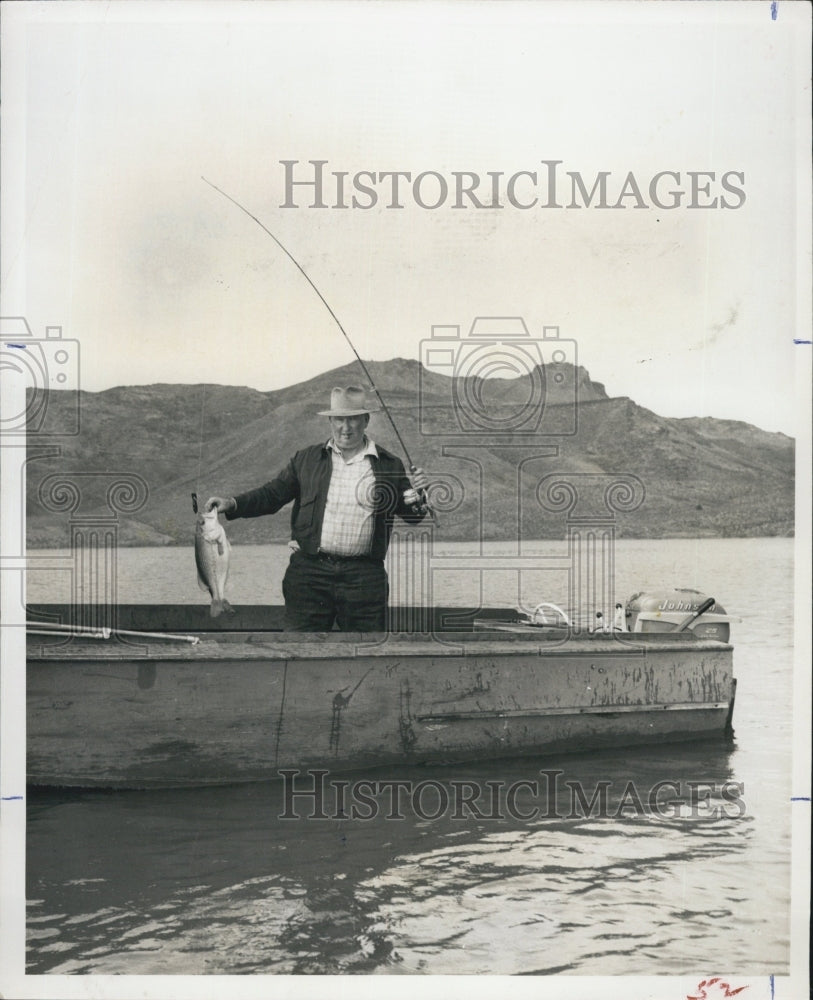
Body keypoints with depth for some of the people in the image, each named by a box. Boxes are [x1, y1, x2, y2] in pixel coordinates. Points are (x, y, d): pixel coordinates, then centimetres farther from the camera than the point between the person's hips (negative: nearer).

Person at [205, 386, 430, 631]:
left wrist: (419, 494, -11)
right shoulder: (306, 459, 10)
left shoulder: (389, 466, 7)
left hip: (364, 579, 0)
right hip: (309, 572, 1)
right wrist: (232, 504, -6)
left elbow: (412, 515, 11)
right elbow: (272, 494, 9)